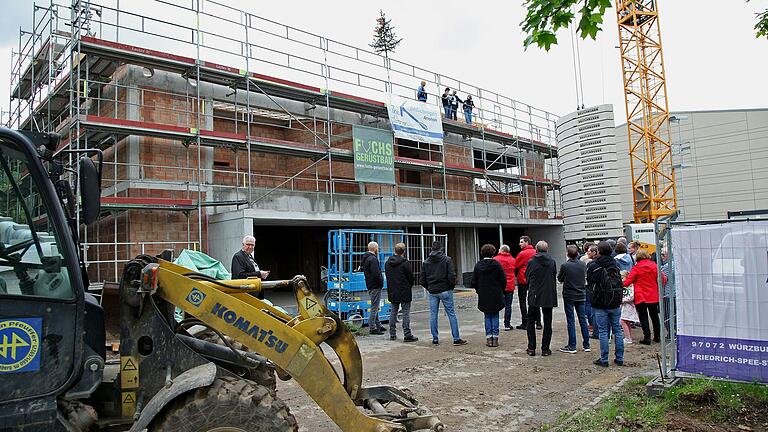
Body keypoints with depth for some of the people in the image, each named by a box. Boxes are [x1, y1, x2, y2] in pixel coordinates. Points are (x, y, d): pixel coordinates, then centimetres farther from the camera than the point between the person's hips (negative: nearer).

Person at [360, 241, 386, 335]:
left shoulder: (365, 258, 12)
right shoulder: (373, 259, -19)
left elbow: (362, 269, 21)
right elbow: (376, 274, -25)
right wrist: (381, 282, -12)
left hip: (370, 286, 10)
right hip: (375, 286, -10)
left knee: (375, 307, 18)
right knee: (374, 307, -4)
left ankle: (378, 325, 29)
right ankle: (372, 328, 1)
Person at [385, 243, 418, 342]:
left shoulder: (387, 263, 5)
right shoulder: (405, 263, -14)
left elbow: (387, 276, 11)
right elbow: (411, 277, -8)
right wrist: (410, 286, 11)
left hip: (392, 292, 6)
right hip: (404, 292, -6)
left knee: (393, 312, 13)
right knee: (406, 312, -1)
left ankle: (392, 334, 17)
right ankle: (407, 335, -1)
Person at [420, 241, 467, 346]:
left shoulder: (426, 262, 5)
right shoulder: (447, 259, -5)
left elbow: (422, 280, 4)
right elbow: (452, 276, -13)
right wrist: (451, 286, 3)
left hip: (432, 292, 3)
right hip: (445, 291, -3)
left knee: (433, 315, 8)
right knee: (451, 314, 3)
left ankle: (435, 339, 11)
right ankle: (456, 338, 3)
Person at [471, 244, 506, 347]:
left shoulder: (478, 265, -3)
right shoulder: (496, 264, -8)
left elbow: (474, 282, 0)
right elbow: (503, 280, -6)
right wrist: (501, 291, 9)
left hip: (483, 296, 1)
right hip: (496, 296, -1)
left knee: (487, 317, 11)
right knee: (495, 316, 8)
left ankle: (488, 337, 8)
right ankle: (495, 337, 6)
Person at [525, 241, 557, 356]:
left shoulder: (531, 262, -8)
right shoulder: (552, 262, -2)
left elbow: (527, 277, 2)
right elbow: (554, 276, 8)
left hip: (534, 295, -2)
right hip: (548, 296, 2)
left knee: (531, 321, 10)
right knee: (547, 322, 9)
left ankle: (531, 348, 8)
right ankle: (545, 349, 10)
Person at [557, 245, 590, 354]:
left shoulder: (564, 265, -15)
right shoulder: (583, 265, -3)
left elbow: (560, 279, -3)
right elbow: (585, 277, 11)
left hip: (569, 296, -4)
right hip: (581, 295, 4)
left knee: (570, 321, 2)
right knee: (583, 319, 11)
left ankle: (572, 346, 5)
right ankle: (586, 345, 17)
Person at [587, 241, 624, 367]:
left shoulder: (593, 266, -11)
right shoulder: (615, 264, 1)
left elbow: (590, 285, -2)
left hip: (600, 304, -4)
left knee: (603, 331, 1)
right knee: (617, 330, 10)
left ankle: (604, 359, 5)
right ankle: (619, 358, 16)